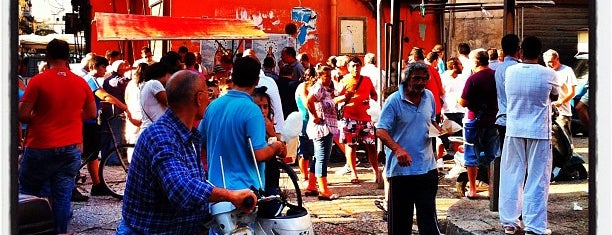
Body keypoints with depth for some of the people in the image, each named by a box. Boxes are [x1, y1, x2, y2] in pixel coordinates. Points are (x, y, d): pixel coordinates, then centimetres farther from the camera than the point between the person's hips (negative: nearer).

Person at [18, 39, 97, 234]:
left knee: (28, 195, 13)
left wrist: (37, 119, 8)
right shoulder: (81, 83, 2)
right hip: (70, 149, 3)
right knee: (63, 196, 5)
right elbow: (91, 113, 12)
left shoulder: (38, 81, -10)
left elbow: (22, 115, -11)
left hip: (40, 148, -3)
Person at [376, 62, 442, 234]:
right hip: (400, 168, -4)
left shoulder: (429, 97, 7)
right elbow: (381, 130, -17)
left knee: (428, 215, 6)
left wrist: (439, 131, 0)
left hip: (427, 168, 4)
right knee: (400, 219, 8)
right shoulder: (394, 100, -10)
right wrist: (397, 149, -33)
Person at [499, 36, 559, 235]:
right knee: (537, 180, 3)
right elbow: (555, 96, 10)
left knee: (511, 176, 11)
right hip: (539, 132, -3)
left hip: (514, 131, 3)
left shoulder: (510, 72, -2)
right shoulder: (548, 74, -8)